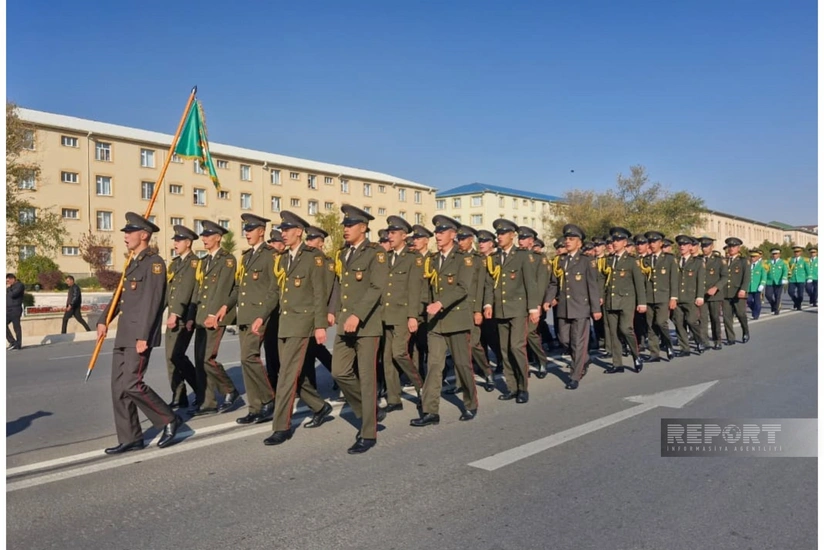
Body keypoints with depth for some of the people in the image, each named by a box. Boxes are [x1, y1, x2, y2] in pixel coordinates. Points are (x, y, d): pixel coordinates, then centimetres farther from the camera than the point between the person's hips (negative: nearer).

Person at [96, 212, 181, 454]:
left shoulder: (154, 263, -11)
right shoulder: (133, 263, 18)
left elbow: (152, 302, -18)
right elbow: (120, 295, 23)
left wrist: (143, 336, -22)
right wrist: (103, 320, 11)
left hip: (139, 336, -9)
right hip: (124, 335, 10)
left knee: (131, 384, -12)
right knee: (118, 387, 8)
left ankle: (169, 420, 6)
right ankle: (130, 438, 17)